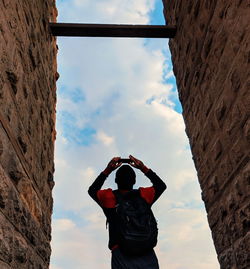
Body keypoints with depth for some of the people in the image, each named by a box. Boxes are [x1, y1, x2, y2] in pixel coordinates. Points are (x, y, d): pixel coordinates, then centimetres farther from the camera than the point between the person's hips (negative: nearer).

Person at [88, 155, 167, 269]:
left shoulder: (109, 197, 2)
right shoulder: (143, 195, 4)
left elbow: (92, 190, 25)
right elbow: (161, 185, 25)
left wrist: (107, 170, 21)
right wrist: (143, 168, 22)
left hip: (121, 254, -1)